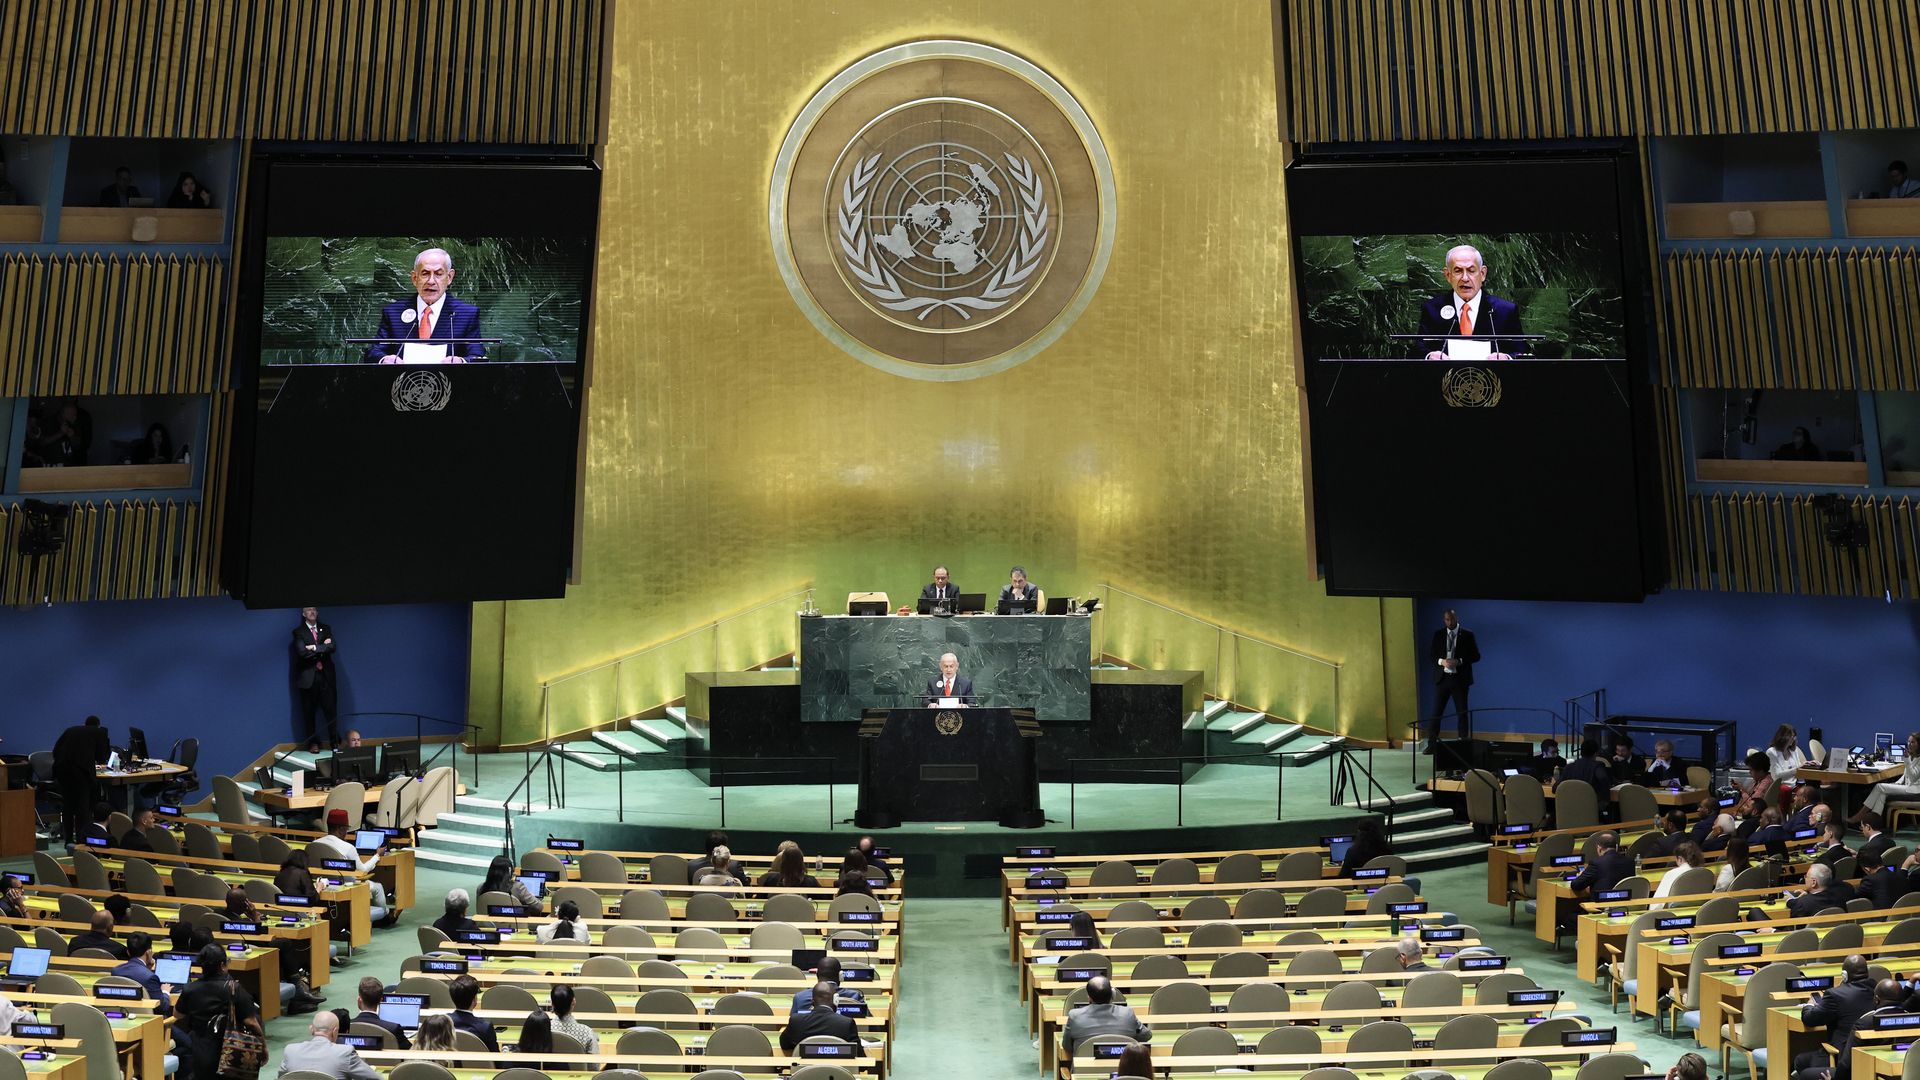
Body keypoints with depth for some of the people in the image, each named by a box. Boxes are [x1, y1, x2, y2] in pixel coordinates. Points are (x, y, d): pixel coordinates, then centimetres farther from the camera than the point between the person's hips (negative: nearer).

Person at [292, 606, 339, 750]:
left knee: (331, 710, 1)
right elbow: (302, 652, -13)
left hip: (326, 675, 2)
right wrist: (322, 647, -8)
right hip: (308, 677, -2)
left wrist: (315, 648, -12)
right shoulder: (298, 632, 2)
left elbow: (332, 647, -3)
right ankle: (313, 742, 14)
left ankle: (335, 742, 8)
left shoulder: (326, 629, 12)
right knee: (310, 712, 4)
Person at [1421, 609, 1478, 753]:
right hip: (1442, 678, 1)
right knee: (1436, 712, 0)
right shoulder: (1438, 635, 6)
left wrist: (1459, 661, -16)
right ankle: (1432, 743, 3)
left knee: (1462, 712, 5)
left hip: (1460, 678, -1)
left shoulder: (1467, 635, 0)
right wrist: (1441, 661, -12)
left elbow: (1476, 656, -1)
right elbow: (1430, 654, 7)